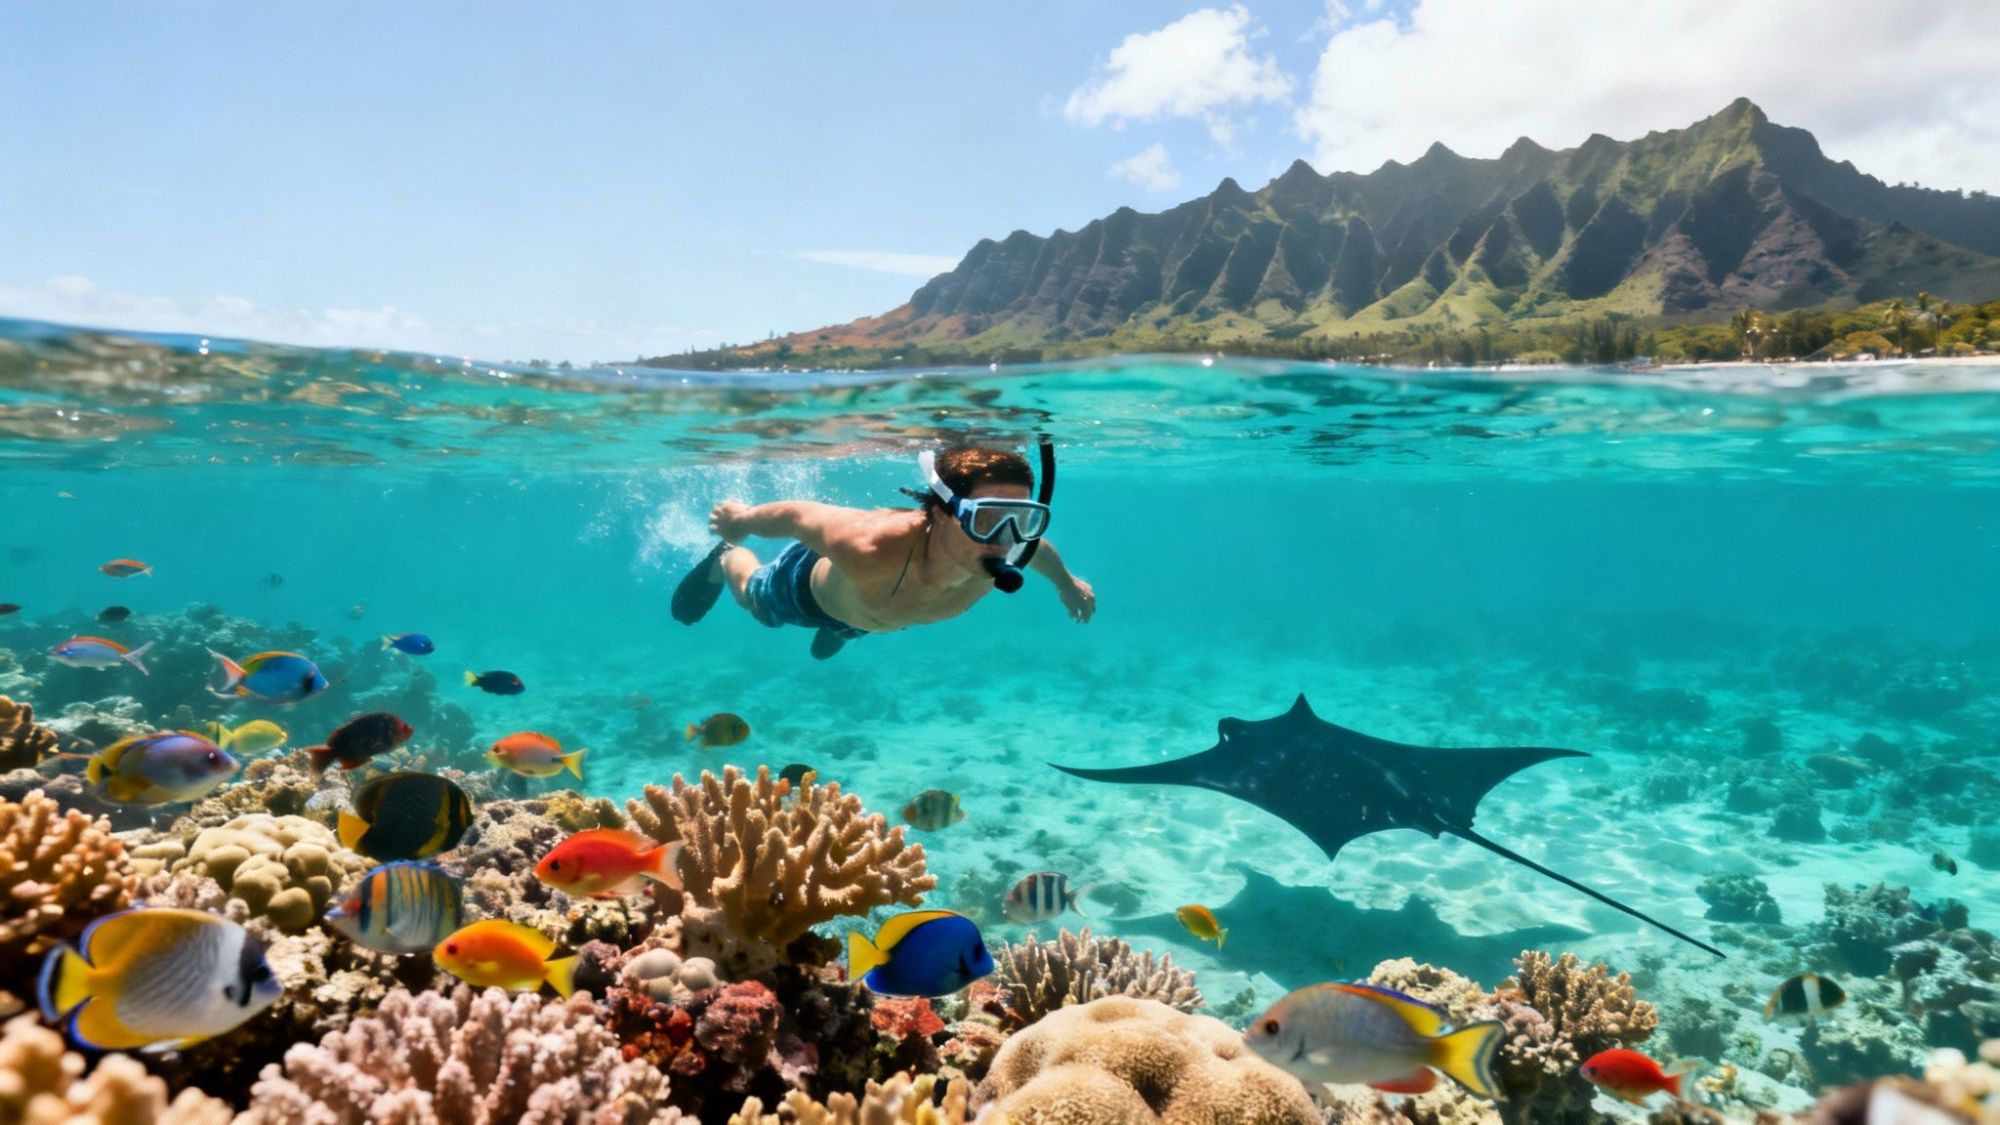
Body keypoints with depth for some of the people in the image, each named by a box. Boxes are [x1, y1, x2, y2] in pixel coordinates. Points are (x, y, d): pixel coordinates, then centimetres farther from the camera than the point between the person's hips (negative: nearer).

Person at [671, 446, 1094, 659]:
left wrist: (1066, 583, 8)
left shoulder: (999, 556, -39)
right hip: (809, 585, -3)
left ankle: (840, 629, 73)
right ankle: (724, 558, 64)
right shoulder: (869, 549, -53)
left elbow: (1038, 549, -13)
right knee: (753, 597, 34)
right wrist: (741, 518, -12)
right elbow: (798, 514, -33)